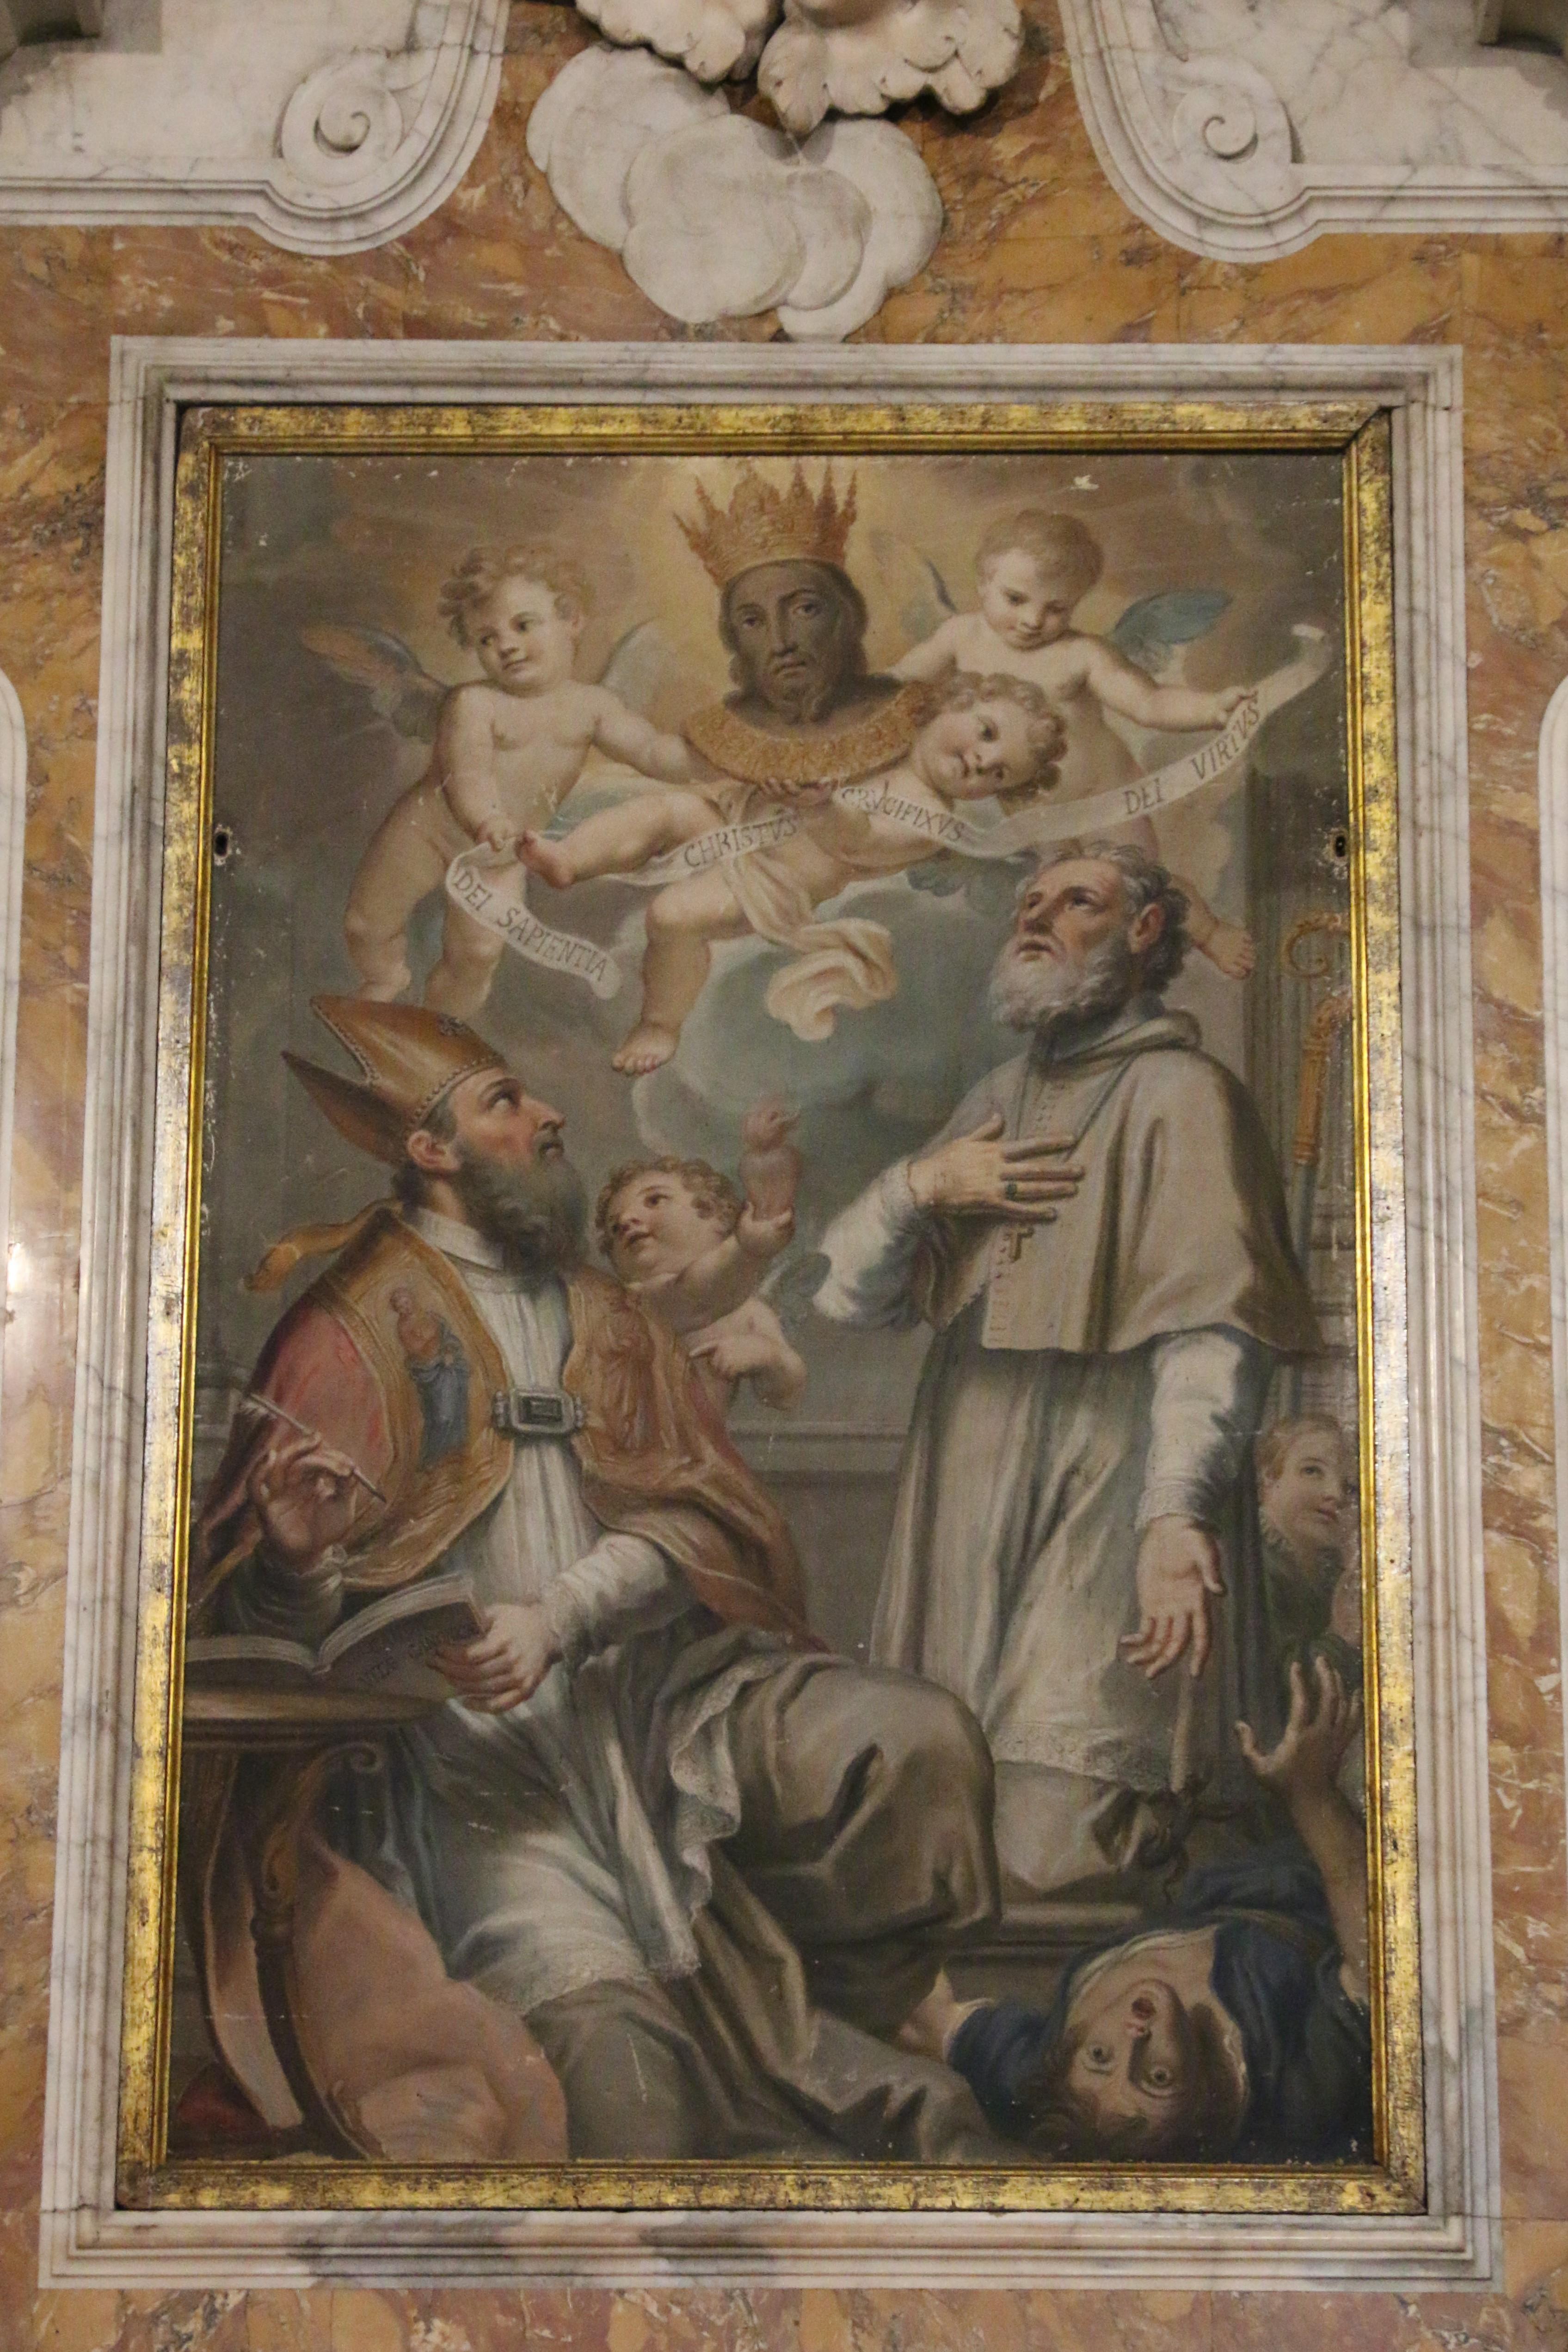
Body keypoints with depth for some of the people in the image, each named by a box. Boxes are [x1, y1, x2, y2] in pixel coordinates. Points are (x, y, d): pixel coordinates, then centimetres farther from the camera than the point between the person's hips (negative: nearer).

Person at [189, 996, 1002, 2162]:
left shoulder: (606, 1318, 17)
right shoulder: (357, 1329, 3)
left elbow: (692, 1515, 2)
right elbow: (275, 1618, -2)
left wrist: (558, 1617, -16)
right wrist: (297, 1560, -25)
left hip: (654, 1685, 4)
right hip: (477, 1739, -4)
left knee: (923, 1742, -19)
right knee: (611, 2043, -28)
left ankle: (819, 2039, 3)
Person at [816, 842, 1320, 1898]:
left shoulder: (1177, 1092, -4)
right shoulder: (997, 1102, 20)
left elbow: (1213, 1326, -17)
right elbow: (845, 1294, 15)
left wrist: (1177, 1512, -30)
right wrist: (921, 1187, -3)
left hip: (1095, 1535, -7)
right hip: (963, 1527, 7)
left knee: (1055, 1879, -10)